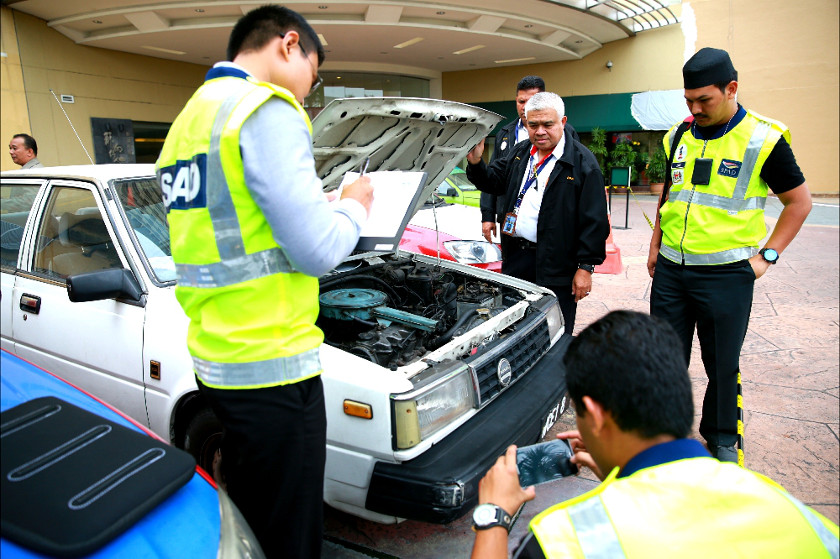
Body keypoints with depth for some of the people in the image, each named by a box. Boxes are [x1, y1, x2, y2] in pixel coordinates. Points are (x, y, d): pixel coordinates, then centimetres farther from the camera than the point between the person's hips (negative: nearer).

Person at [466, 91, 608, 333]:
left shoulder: (582, 162, -9)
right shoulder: (520, 152, 11)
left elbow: (595, 220, -11)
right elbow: (492, 182, 17)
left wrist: (586, 267, -14)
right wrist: (475, 163, -4)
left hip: (556, 266, -6)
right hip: (515, 258, 6)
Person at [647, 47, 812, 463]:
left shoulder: (763, 139, -7)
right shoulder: (679, 137, 7)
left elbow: (799, 201, 1)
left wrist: (767, 256, -5)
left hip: (726, 273, -4)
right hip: (670, 269, 4)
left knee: (722, 362, 8)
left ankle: (722, 438, 30)